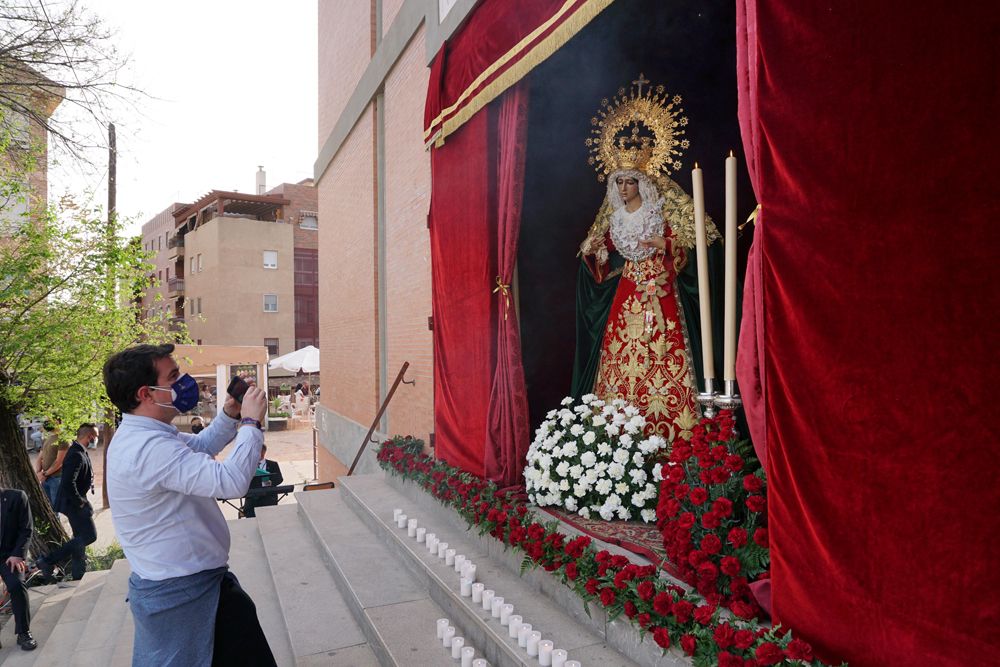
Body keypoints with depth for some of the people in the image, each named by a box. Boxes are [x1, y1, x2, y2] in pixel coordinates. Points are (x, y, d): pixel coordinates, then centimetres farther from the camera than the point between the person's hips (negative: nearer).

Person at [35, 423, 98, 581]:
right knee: (89, 536, -8)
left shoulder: (80, 452, 9)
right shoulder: (76, 455, -23)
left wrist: (81, 500, 13)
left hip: (76, 502, 10)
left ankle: (79, 575, 27)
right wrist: (79, 502, -20)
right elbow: (68, 483, -30)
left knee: (80, 538, 17)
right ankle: (47, 561, 1)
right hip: (74, 503, -10)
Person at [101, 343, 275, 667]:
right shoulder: (149, 449, -29)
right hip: (178, 595, -9)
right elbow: (232, 481, -35)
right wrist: (251, 422, -22)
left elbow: (201, 446, 19)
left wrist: (230, 414, 2)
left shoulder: (144, 434, 4)